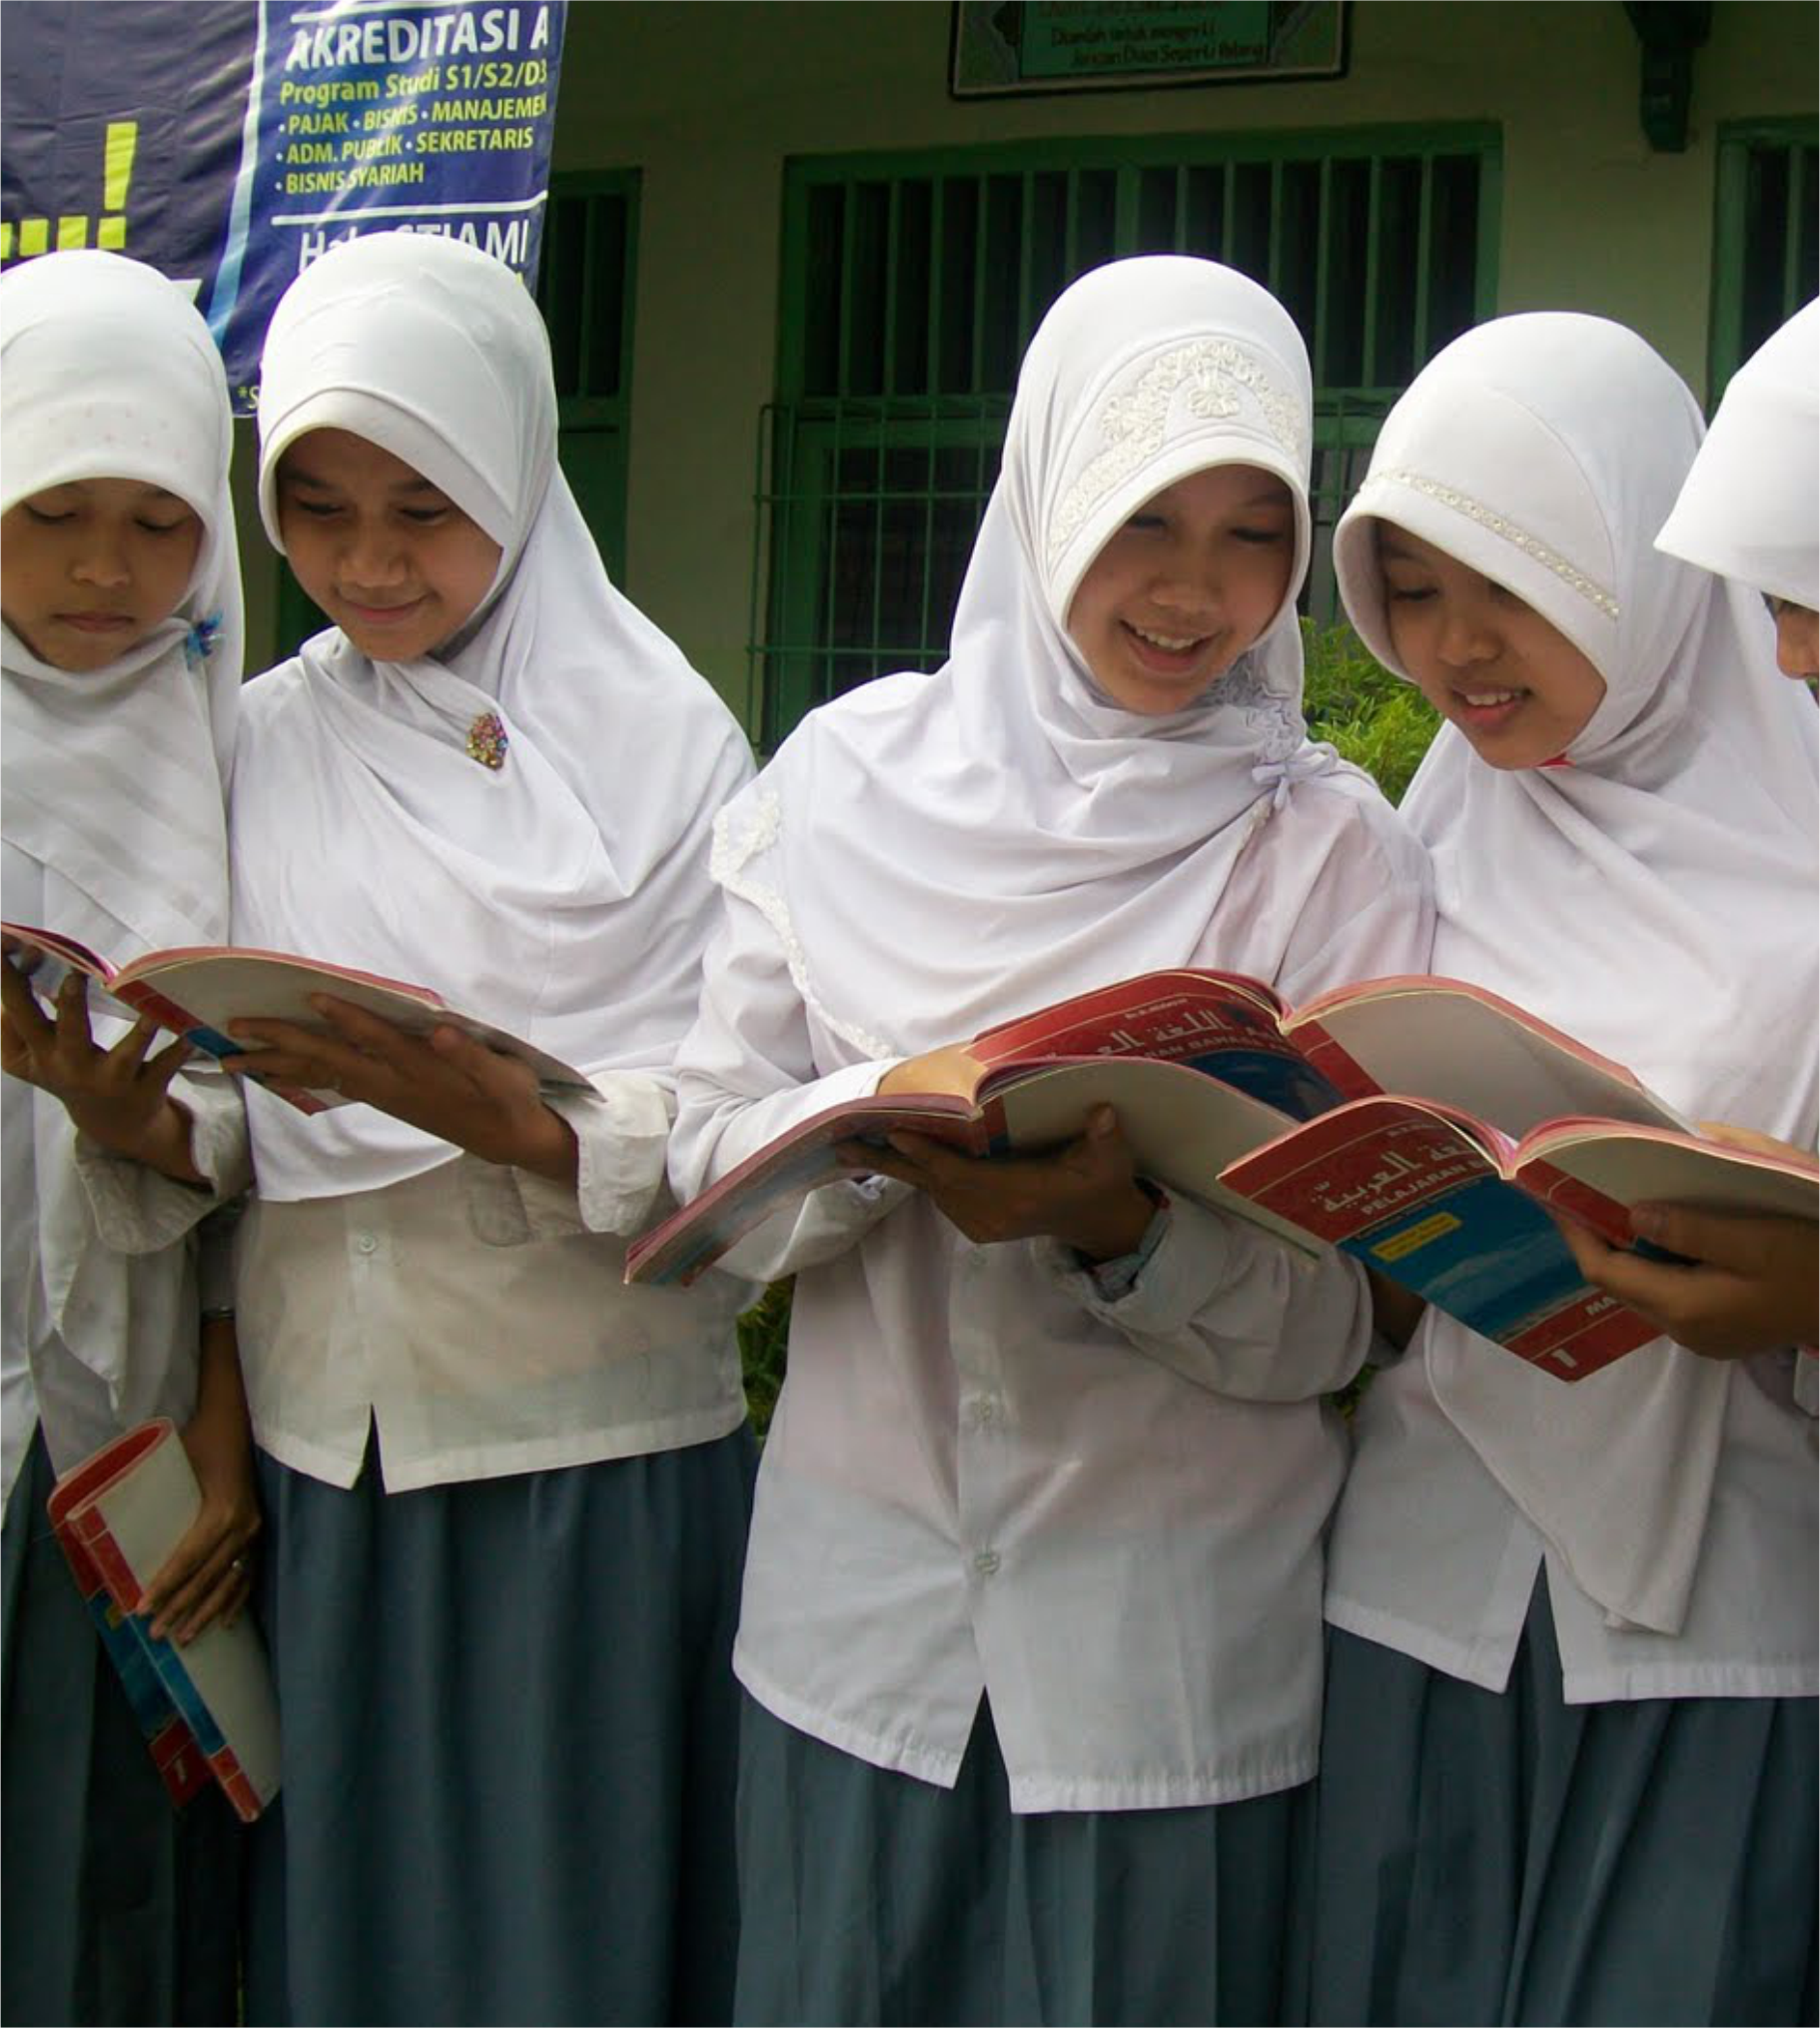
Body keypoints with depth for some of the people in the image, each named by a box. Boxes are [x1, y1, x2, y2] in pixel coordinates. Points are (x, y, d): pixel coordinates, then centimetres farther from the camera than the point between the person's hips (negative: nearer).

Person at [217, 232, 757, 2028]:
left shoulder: (654, 734, -2)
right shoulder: (262, 745, 8)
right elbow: (215, 1135, 10)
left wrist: (511, 1118, -24)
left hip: (600, 1462, -3)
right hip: (326, 1459, 3)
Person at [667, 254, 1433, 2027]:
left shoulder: (1329, 847, -4)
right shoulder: (848, 777, 1)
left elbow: (1329, 1323, -5)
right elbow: (710, 1168, 0)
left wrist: (1121, 1226, -24)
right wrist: (879, 1126, -19)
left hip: (1177, 1656, -1)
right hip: (860, 1615, 2)